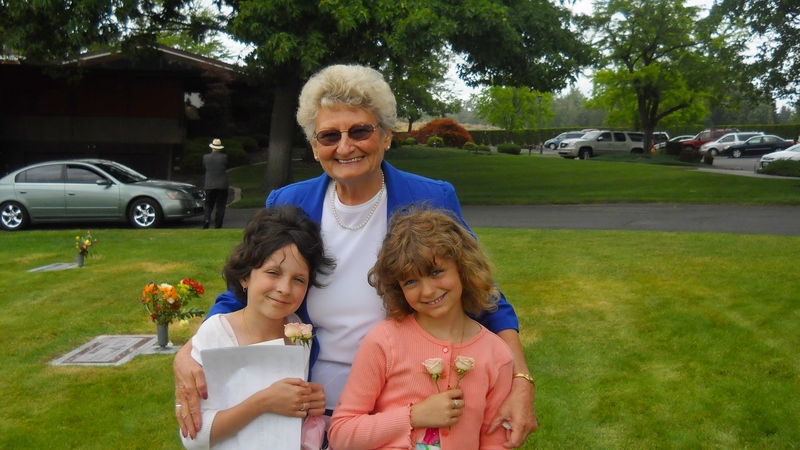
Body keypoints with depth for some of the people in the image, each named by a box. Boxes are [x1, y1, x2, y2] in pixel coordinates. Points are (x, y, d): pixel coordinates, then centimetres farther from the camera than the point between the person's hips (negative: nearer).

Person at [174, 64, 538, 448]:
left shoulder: (433, 202, -10)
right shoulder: (286, 207, -5)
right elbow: (238, 299, 3)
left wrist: (520, 382, -17)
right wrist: (188, 354, -16)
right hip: (312, 412, 2)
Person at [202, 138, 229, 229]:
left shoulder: (205, 157, -3)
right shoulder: (224, 157, -8)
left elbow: (204, 167, 11)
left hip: (209, 185, 2)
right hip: (222, 185, -1)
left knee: (208, 205, 11)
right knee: (220, 206, 5)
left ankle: (207, 219, -13)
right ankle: (218, 225, 3)